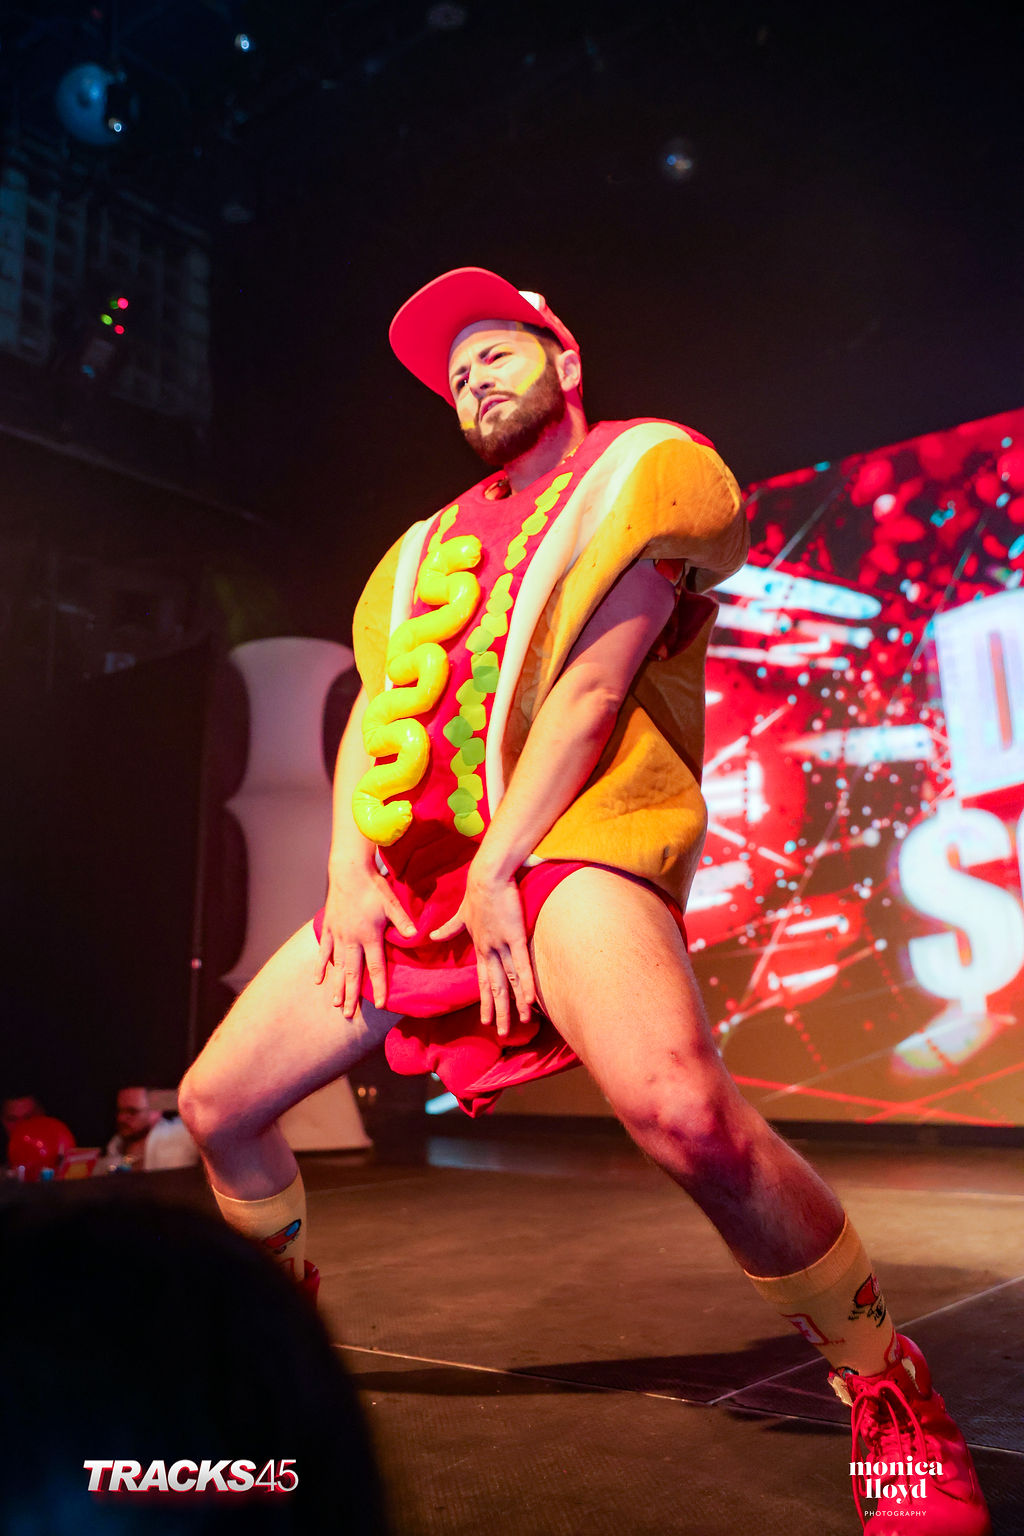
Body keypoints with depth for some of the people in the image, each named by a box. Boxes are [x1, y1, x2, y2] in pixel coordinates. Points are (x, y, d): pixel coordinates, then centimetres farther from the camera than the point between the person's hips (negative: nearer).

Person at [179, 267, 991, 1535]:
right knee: (216, 1105, 7)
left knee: (682, 1108, -34)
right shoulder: (427, 546, 25)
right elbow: (373, 711, 16)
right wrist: (347, 877, 0)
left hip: (566, 842, -7)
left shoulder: (643, 466, 6)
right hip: (406, 874, 7)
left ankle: (887, 1388, -8)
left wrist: (498, 866, -15)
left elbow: (595, 684, -7)